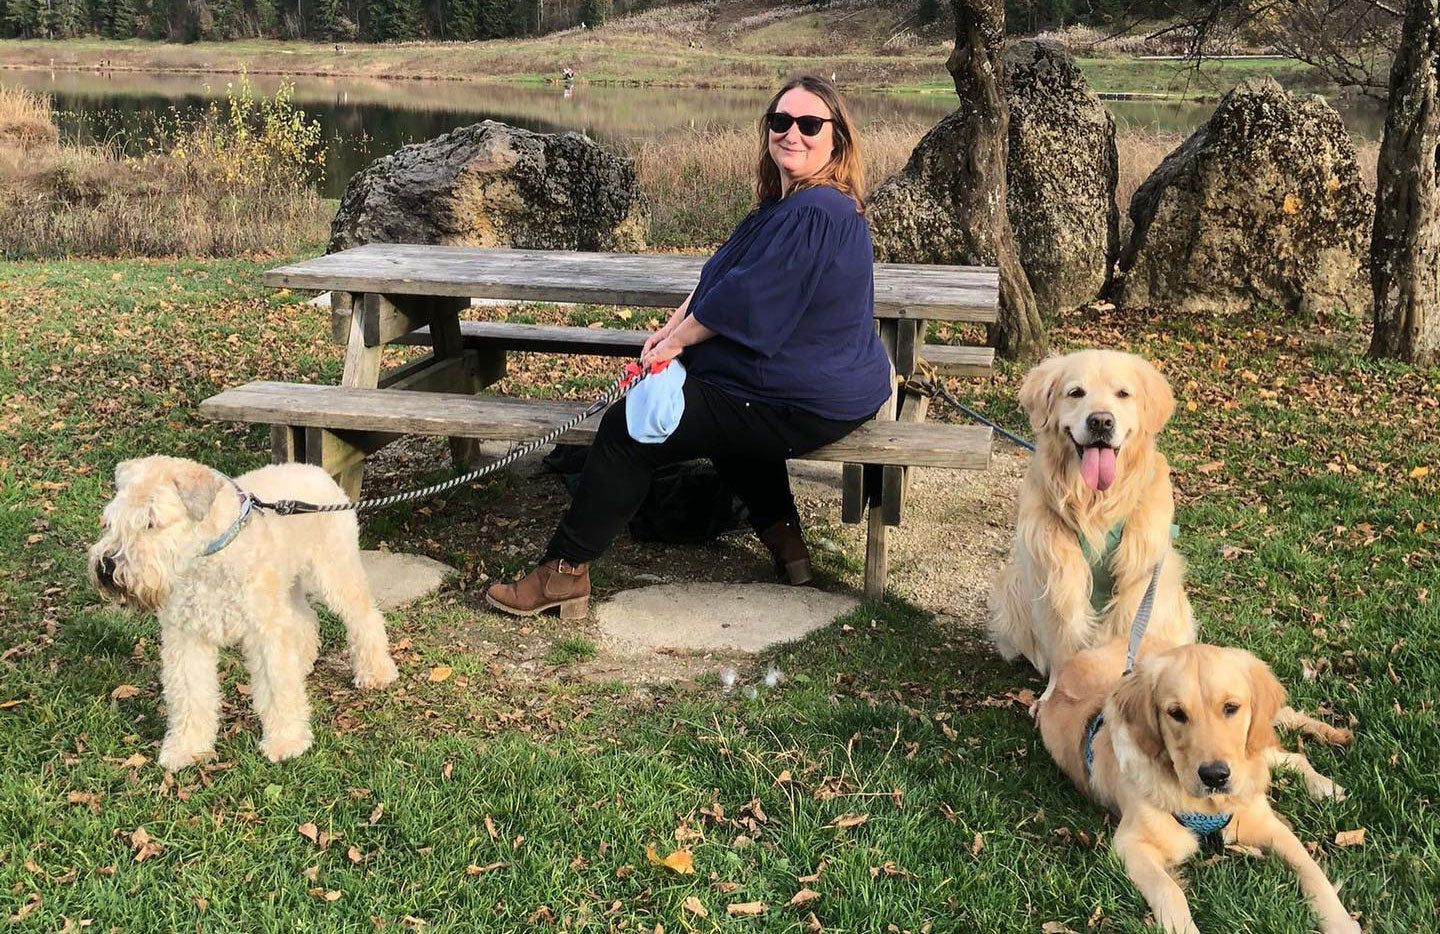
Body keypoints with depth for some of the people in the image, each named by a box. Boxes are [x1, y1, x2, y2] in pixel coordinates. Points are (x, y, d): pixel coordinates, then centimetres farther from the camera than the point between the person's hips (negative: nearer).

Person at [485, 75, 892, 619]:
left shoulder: (815, 214, -23)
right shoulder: (784, 203, 11)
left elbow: (743, 299, -22)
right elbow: (718, 274, 13)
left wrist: (676, 340, -8)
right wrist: (673, 330, 0)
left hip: (806, 406, -11)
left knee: (629, 431, -8)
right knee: (709, 396, 36)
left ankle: (565, 571, 4)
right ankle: (782, 538, 30)